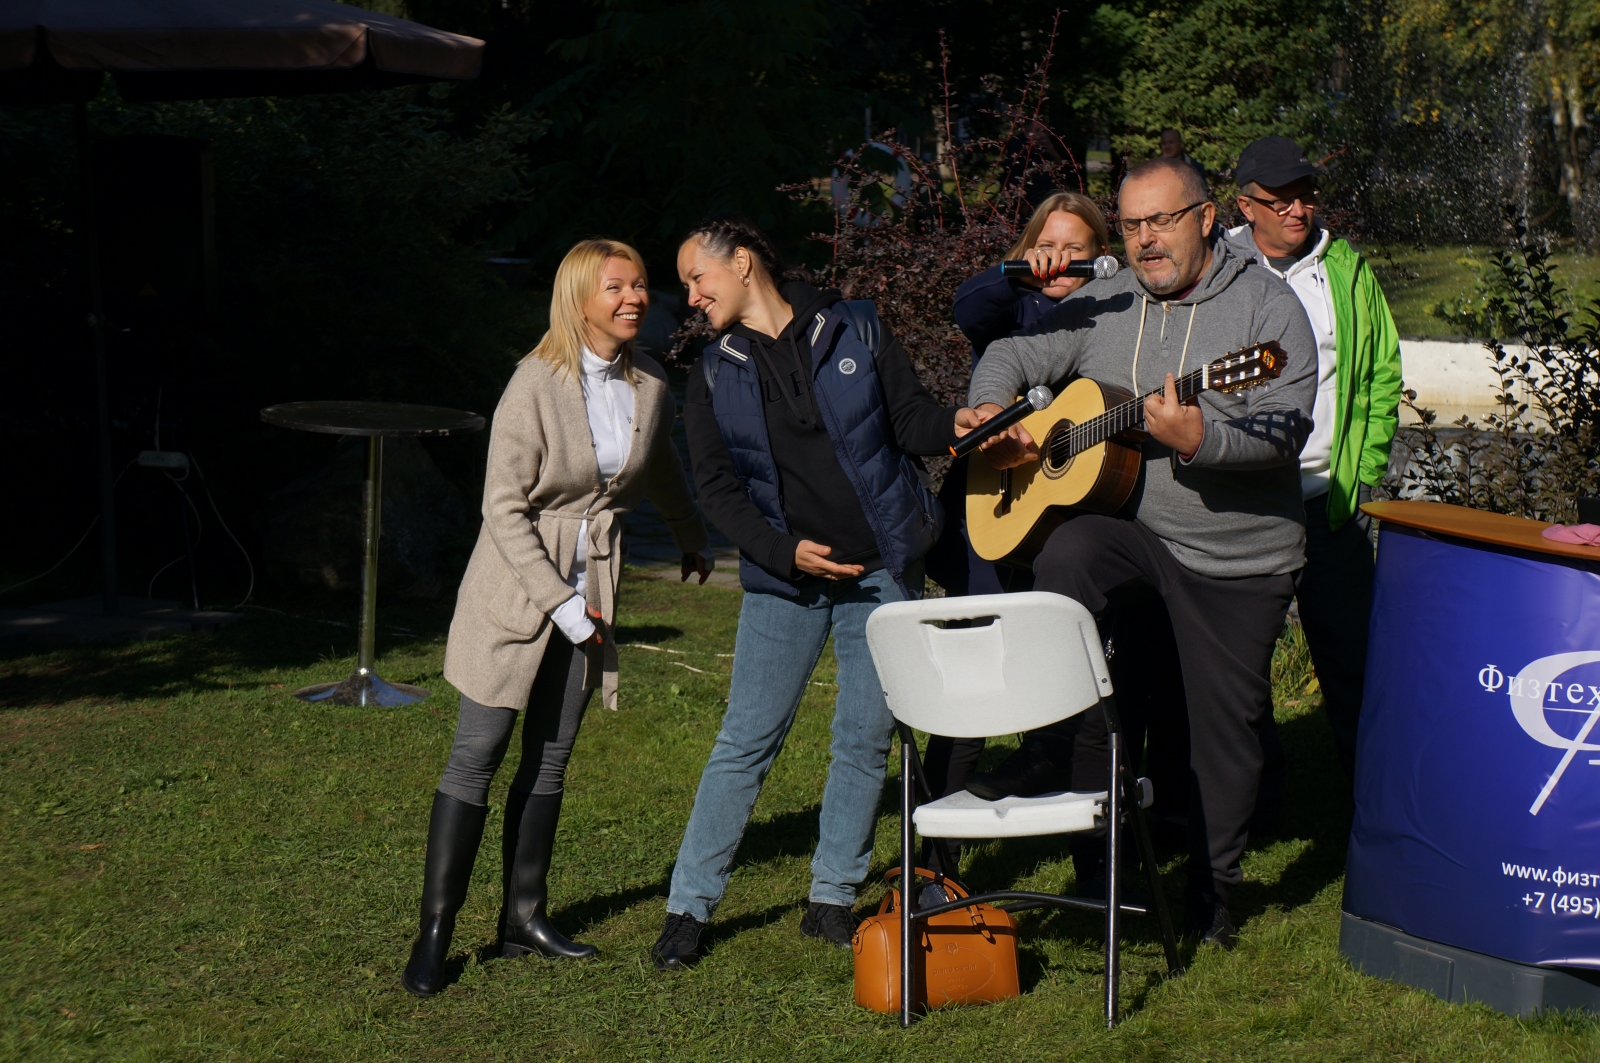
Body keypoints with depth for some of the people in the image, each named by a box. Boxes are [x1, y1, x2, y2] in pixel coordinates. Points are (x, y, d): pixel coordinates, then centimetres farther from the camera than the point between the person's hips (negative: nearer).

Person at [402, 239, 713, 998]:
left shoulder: (648, 386, 1)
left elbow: (661, 471, 23)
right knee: (477, 754, -4)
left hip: (590, 586, 5)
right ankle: (434, 934, 0)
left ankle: (524, 917, 19)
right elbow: (504, 506, -16)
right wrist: (559, 602, -18)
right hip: (516, 584, -5)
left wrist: (692, 539, 38)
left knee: (551, 759, 10)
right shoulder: (537, 383, -16)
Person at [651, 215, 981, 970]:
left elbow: (909, 418, 5)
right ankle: (688, 906, 7)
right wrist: (784, 551, -12)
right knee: (745, 741, -2)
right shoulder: (715, 375, 5)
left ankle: (831, 900, 16)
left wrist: (956, 424, -17)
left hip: (882, 568, 0)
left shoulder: (851, 330, 2)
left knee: (866, 738, 4)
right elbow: (716, 488, 2)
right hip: (785, 578, 0)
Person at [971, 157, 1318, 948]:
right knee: (1064, 558, -30)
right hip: (1129, 525, 3)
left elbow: (1286, 430, -17)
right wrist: (992, 410, -8)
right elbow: (1012, 355, 14)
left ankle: (1209, 891, 24)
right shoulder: (1101, 309, 7)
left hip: (1238, 555, -2)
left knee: (1225, 726, 3)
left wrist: (1199, 439, -34)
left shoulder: (1265, 306, -6)